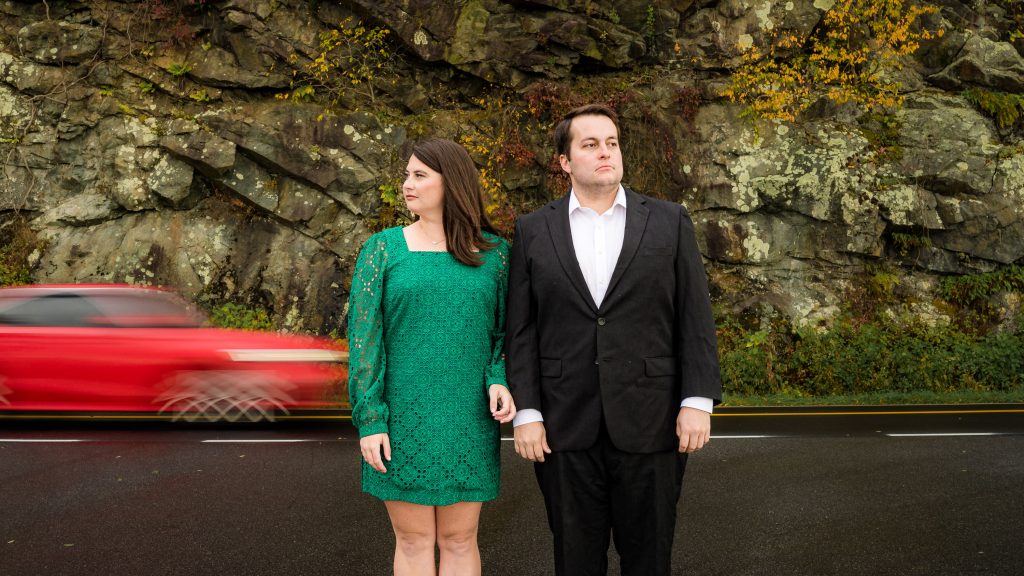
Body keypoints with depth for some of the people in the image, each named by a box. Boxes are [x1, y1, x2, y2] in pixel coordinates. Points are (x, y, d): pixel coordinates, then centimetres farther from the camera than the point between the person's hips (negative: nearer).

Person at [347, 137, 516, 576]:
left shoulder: (493, 252, 3)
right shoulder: (382, 249, -1)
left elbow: (504, 328, 9)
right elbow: (364, 336, -4)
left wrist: (498, 381, -10)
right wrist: (369, 420, -10)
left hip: (467, 420, 1)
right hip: (402, 418, -1)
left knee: (459, 540, 8)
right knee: (413, 541, 7)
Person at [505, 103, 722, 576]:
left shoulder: (669, 222, 4)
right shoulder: (533, 231, 5)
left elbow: (695, 318, 1)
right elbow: (521, 331, 2)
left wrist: (698, 401, -7)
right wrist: (525, 412, -4)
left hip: (649, 424, 0)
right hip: (566, 428, 1)